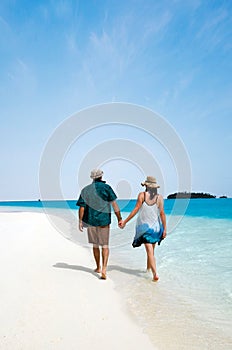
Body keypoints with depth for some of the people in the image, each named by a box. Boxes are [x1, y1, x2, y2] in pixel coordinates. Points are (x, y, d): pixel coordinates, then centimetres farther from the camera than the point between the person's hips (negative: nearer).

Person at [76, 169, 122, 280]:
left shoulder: (85, 190, 2)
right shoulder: (106, 187, -5)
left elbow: (82, 207, -3)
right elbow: (114, 204, -8)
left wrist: (80, 221, 2)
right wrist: (119, 219, -5)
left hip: (90, 221, 3)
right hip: (103, 220, -2)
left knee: (95, 245, 18)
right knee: (105, 246, 6)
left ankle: (98, 267, 30)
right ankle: (104, 269, -8)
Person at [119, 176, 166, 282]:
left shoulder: (142, 195, -8)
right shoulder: (159, 197, -3)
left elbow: (136, 210, -12)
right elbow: (162, 213, -6)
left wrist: (125, 221, -6)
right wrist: (164, 229, -2)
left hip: (144, 226, -3)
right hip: (155, 227, 3)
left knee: (150, 251, -3)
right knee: (151, 250, 20)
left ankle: (155, 273, -12)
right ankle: (148, 268, 37)